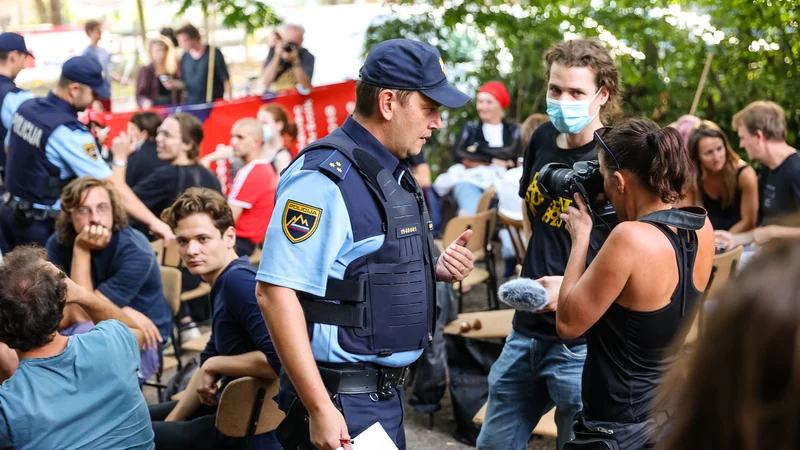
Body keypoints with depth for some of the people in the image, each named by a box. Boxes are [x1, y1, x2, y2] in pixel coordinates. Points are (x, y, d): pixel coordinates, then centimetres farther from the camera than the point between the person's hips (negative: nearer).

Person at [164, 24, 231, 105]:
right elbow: (184, 82, 17)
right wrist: (175, 84, -3)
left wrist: (227, 94, -13)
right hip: (191, 104, 4)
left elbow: (225, 77, -2)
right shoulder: (185, 57, 10)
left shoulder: (214, 53, -3)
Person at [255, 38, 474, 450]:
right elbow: (274, 292, -24)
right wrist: (320, 409, -25)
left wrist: (436, 269, 2)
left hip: (388, 394, 9)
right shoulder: (325, 177, -18)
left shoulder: (393, 173, 10)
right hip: (342, 401, -9)